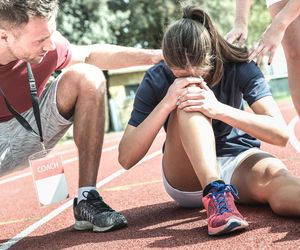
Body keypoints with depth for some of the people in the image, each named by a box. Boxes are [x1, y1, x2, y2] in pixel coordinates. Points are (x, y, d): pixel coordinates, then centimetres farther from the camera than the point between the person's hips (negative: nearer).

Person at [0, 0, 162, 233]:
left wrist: (153, 56, -5)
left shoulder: (48, 45, -20)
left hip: (28, 131, 4)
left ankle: (87, 200, -16)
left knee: (87, 77, -17)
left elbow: (90, 55, 1)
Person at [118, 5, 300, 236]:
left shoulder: (239, 67, -14)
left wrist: (219, 109, -37)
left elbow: (281, 133, -23)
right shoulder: (156, 81, -14)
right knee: (189, 100, -29)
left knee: (275, 176, -37)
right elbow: (126, 158, -19)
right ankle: (217, 194, -47)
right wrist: (166, 104, -32)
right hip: (187, 179, 0)